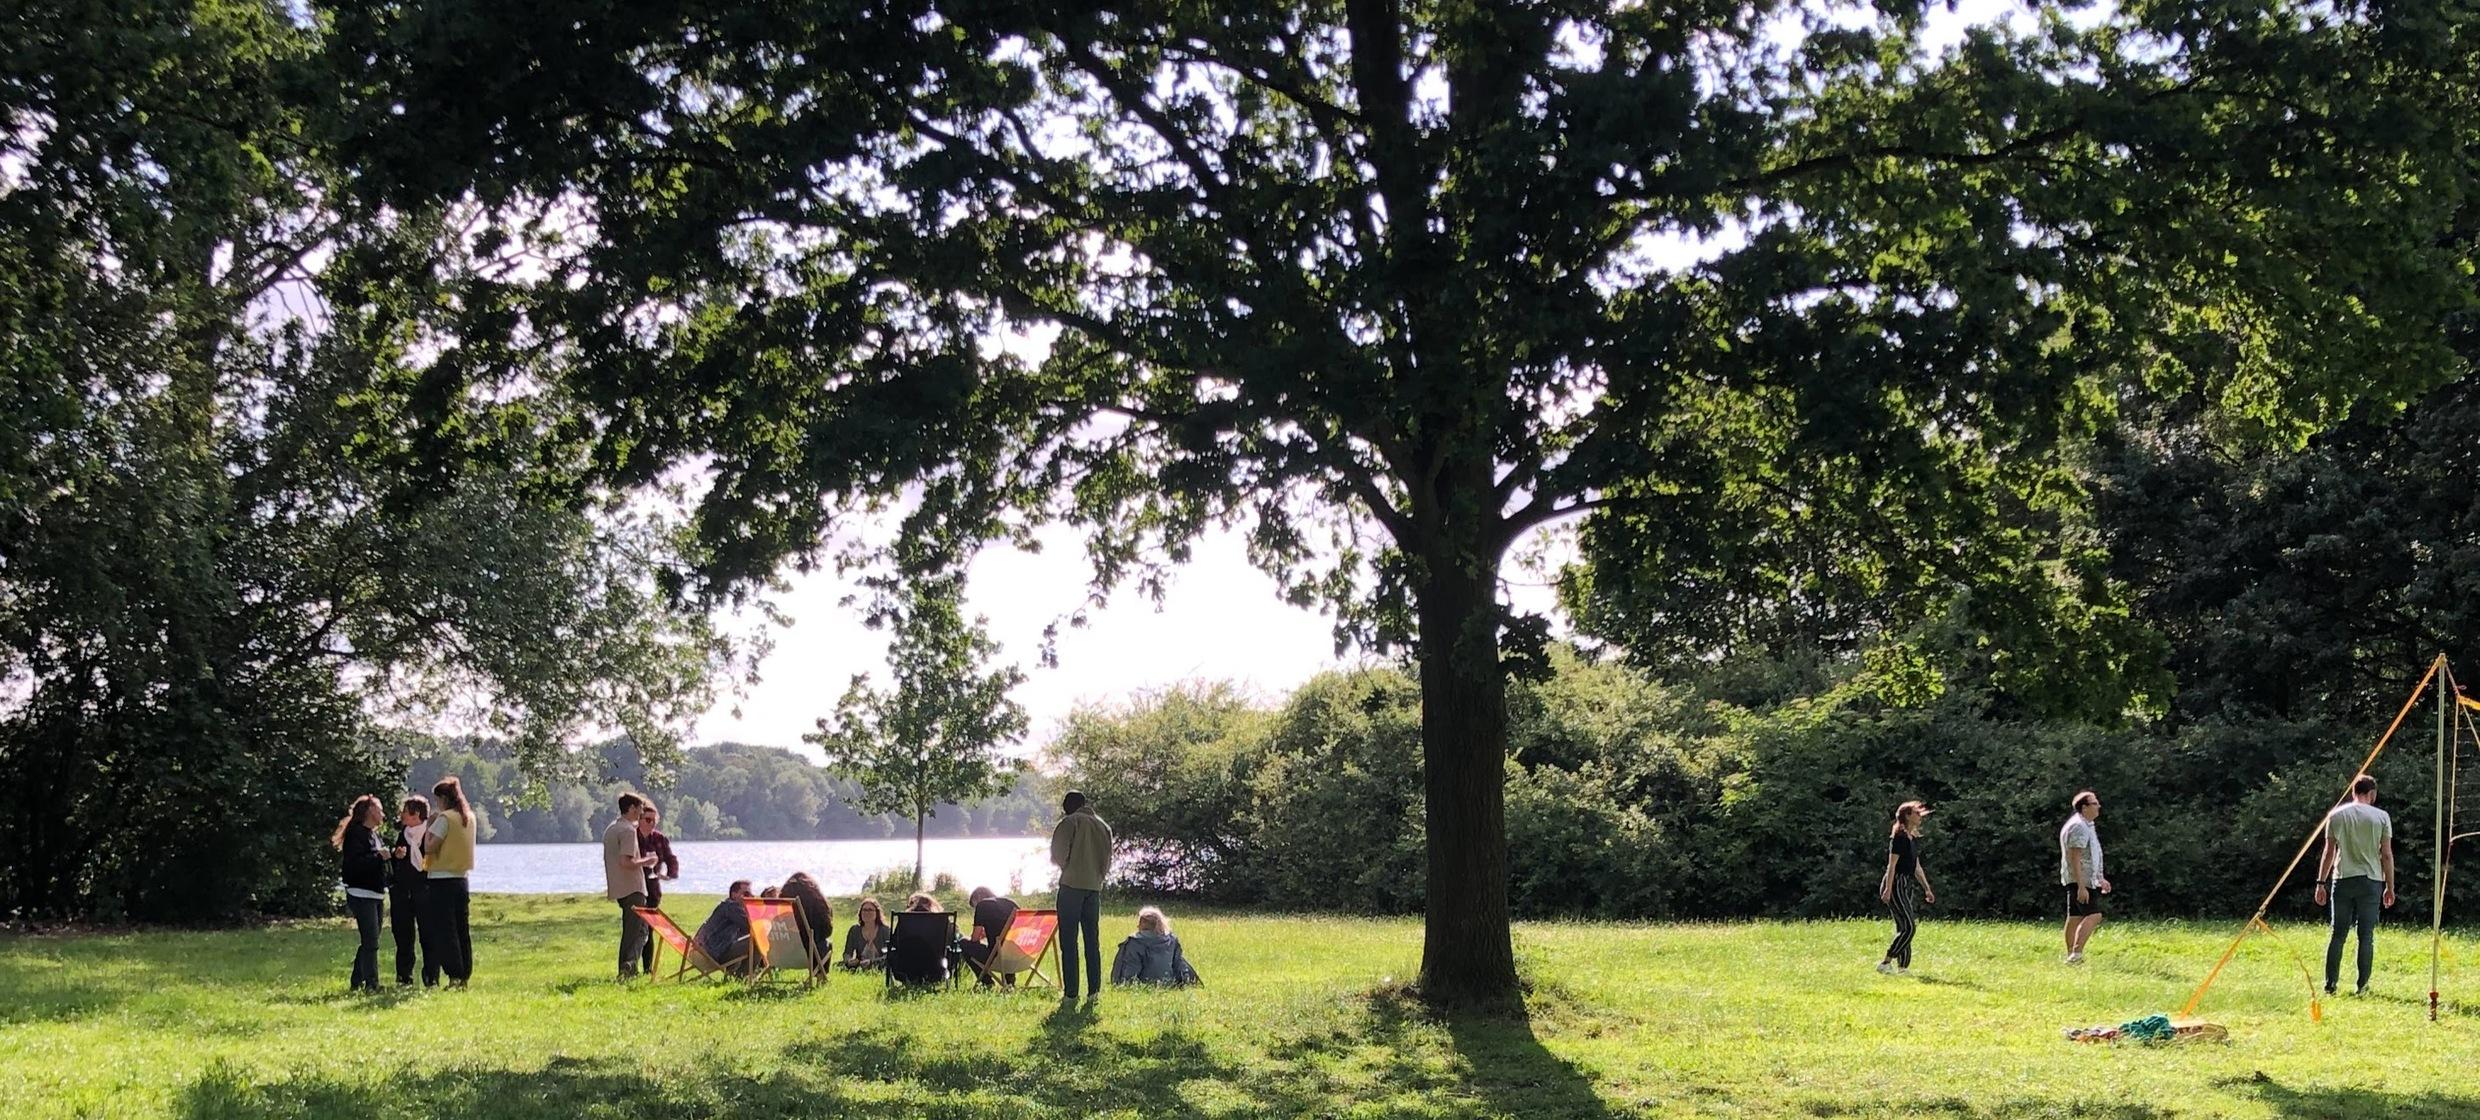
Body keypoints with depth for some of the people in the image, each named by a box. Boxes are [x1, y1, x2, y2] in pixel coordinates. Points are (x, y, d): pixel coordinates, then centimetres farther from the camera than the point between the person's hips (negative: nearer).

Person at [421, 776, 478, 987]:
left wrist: (430, 825, -3)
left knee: (443, 931, -4)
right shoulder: (469, 817, 11)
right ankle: (464, 976, 10)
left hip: (441, 881, -7)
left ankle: (454, 976, -9)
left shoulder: (445, 818, -13)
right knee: (462, 929, 9)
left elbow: (429, 847, -16)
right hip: (462, 878, 7)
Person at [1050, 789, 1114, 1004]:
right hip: (1094, 886, 5)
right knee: (1092, 941, 10)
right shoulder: (1103, 826, 13)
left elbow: (1057, 855, -6)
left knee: (1069, 941, -3)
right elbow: (1107, 860, 14)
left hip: (1072, 884, -5)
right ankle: (1094, 992, 6)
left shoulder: (1070, 822, -4)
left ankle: (1070, 993, -6)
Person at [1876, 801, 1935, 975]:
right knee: (1908, 927, -14)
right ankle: (1885, 963, -11)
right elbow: (1892, 865, -17)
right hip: (1896, 884, -9)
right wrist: (1888, 889, -21)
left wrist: (1927, 889, 22)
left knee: (1903, 928, 7)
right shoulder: (1899, 837, -12)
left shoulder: (1913, 838, 15)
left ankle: (1903, 967, 9)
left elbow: (1917, 867, 22)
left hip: (1907, 886, 9)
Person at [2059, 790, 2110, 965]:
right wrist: (2081, 887, -25)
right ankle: (2076, 953, -22)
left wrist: (2100, 879, 27)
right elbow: (2074, 859, -22)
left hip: (2085, 879, 11)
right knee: (2093, 915, -16)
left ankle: (2071, 956, 10)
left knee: (2075, 917, 9)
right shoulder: (2079, 827, -16)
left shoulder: (2085, 826, 18)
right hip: (2080, 880, -11)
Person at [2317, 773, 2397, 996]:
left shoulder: (2336, 815, 4)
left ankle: (2330, 985, 2)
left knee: (2338, 934, 5)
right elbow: (2386, 855, 1)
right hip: (2371, 881, -1)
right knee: (2366, 936, 3)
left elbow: (2329, 852, 5)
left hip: (2342, 880, 1)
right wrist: (2390, 887, 7)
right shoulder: (2381, 817, 0)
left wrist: (2321, 883, 10)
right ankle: (2362, 986, 3)